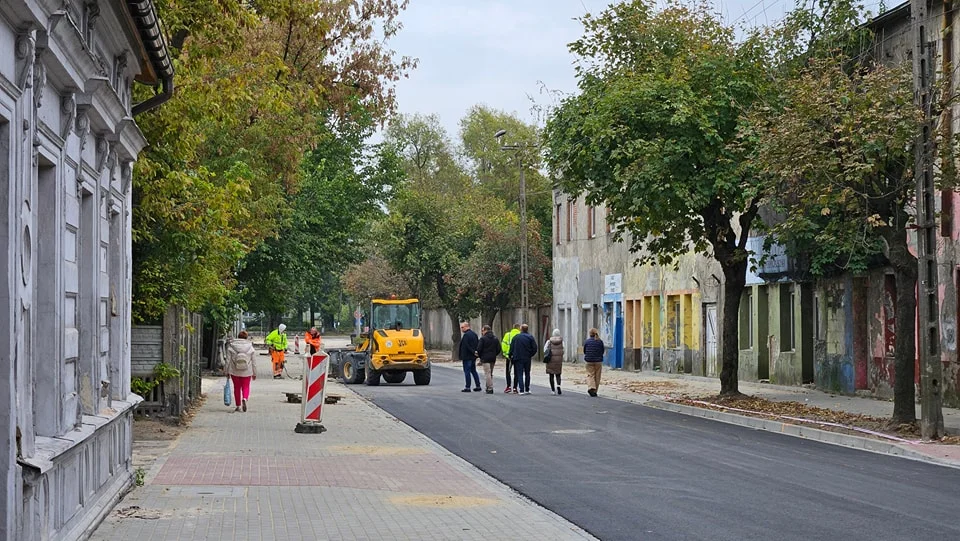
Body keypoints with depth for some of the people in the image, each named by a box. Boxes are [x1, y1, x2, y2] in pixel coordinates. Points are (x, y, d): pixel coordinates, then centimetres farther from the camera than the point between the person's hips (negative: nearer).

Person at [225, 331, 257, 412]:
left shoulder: (231, 347, -4)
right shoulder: (251, 348, -2)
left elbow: (228, 360, -2)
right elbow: (254, 362, 1)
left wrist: (227, 372, 7)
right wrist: (254, 373, 9)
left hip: (234, 372, 0)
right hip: (247, 372, 0)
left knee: (237, 388, 12)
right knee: (246, 387, 10)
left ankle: (238, 406, 15)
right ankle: (244, 399, -18)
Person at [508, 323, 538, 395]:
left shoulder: (516, 337, -3)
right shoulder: (530, 337, -3)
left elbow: (511, 348, -2)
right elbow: (534, 348, -5)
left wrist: (511, 355, 11)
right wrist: (531, 355, 9)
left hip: (518, 358, -1)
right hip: (527, 359, 1)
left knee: (519, 374, 0)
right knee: (527, 374, 13)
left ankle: (521, 390, -10)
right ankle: (527, 390, 15)